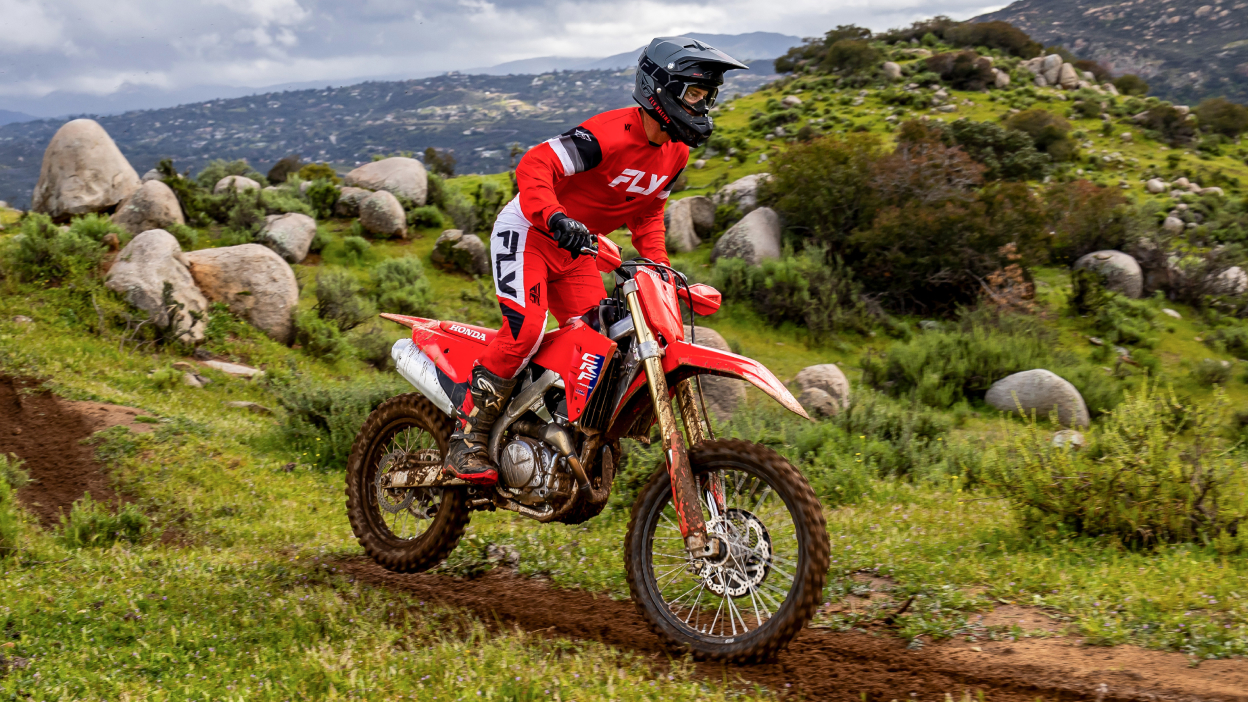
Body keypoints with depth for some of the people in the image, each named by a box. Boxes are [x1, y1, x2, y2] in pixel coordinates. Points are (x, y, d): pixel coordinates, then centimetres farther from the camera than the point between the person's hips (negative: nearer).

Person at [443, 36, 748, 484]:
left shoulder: (676, 153, 2)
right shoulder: (610, 134, -26)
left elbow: (647, 212, 15)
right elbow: (534, 166, -32)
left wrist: (658, 265, 2)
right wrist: (555, 216, -48)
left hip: (576, 247, 8)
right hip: (528, 230, -8)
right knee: (527, 329, -24)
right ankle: (468, 439, -16)